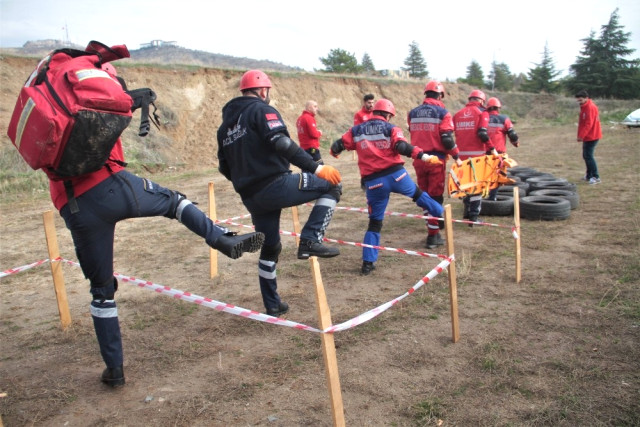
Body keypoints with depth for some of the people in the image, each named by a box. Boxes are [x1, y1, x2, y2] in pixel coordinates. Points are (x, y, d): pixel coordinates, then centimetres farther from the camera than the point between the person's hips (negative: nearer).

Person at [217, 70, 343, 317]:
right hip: (276, 186, -8)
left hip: (250, 198, 8)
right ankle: (310, 239, -11)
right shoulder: (261, 110, -2)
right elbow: (281, 143, -19)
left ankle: (272, 305, 29)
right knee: (331, 185, 2)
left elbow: (224, 167, 21)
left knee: (270, 247, 22)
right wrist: (315, 167, -20)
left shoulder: (225, 125, 20)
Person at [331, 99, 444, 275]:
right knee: (418, 194, 30)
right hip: (396, 174, -1)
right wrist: (424, 156, -14)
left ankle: (368, 262, 8)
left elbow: (337, 146, 11)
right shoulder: (390, 128, 4)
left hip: (373, 182, 1)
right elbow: (402, 147, -14)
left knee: (375, 222, 12)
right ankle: (442, 216, 44)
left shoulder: (356, 131, 11)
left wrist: (334, 152, 34)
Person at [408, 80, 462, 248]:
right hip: (436, 160, -4)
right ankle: (433, 235, 5)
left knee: (424, 196, 15)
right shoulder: (442, 113, -7)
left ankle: (432, 230, 22)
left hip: (419, 159, 4)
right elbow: (447, 139, -12)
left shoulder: (413, 113, 7)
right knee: (435, 197, 2)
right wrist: (456, 157, -2)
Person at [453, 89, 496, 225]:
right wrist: (492, 149, -7)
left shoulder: (458, 114, 13)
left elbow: (454, 133, 11)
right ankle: (473, 216, 1)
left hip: (461, 154, 5)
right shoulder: (482, 112, -3)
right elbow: (483, 134, -15)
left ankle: (467, 211, 28)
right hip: (477, 153, -5)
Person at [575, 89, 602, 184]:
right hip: (588, 136, 10)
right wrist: (581, 135, 14)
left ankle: (596, 177, -7)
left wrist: (581, 135, -26)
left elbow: (588, 124, -24)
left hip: (591, 137, -10)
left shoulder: (590, 107, -18)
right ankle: (589, 175, 24)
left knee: (588, 156, -10)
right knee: (586, 155, 15)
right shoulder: (585, 107, 13)